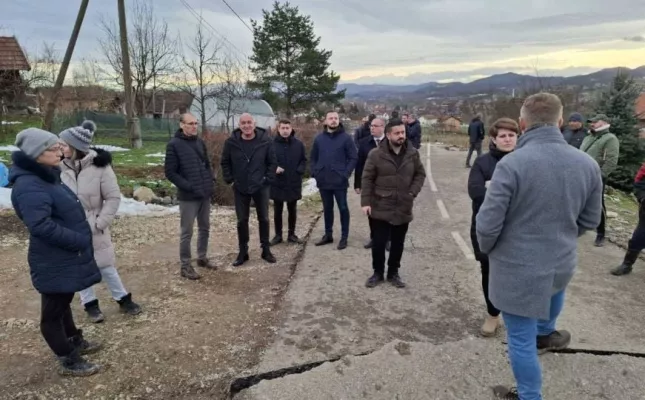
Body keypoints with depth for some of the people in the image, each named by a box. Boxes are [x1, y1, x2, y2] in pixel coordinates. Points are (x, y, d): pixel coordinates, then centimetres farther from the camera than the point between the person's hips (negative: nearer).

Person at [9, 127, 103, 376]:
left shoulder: (46, 177, 8)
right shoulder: (29, 187, -23)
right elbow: (42, 226, -32)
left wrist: (82, 241, 10)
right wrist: (80, 241, -23)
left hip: (65, 257, 10)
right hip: (54, 262, -10)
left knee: (63, 302, 25)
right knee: (53, 311, 7)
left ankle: (75, 341, 43)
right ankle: (68, 361, 21)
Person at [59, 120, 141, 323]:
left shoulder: (99, 166, -15)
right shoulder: (61, 166, -6)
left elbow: (113, 197, -10)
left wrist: (100, 223, -13)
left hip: (93, 228, -2)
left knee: (105, 265, 8)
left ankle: (123, 299, 25)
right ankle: (90, 304, 29)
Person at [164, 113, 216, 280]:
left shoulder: (200, 142, 9)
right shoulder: (174, 145, -9)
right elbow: (170, 172, -11)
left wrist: (211, 180, 3)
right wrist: (188, 186, -17)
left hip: (205, 194, 6)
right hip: (188, 196, -6)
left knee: (205, 228, 16)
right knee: (187, 232, 2)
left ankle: (202, 257, 33)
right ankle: (185, 266, 14)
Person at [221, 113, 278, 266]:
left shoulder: (265, 140, -9)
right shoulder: (231, 142, -6)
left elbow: (273, 162, -1)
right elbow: (225, 163, 6)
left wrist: (268, 179, -6)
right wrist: (229, 180, 0)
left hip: (260, 187, -1)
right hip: (240, 188, 1)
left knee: (264, 219, 9)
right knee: (242, 221, 7)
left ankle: (266, 250, 23)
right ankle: (243, 252, 20)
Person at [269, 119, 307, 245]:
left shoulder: (298, 144, 1)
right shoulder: (272, 144, -6)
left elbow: (304, 160, 8)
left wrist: (299, 171, -8)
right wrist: (273, 169, -17)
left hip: (294, 183, 2)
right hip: (277, 183, -2)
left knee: (292, 210, 12)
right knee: (277, 211, 8)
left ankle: (291, 234, 24)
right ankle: (278, 235, 20)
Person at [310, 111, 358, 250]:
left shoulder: (345, 138, -4)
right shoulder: (319, 138, 7)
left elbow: (353, 158, -5)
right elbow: (313, 158, 13)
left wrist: (346, 173, -12)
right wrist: (315, 172, 1)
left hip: (339, 181, -4)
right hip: (323, 181, 4)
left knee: (343, 208, 4)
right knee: (327, 208, 14)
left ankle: (344, 237, 14)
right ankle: (328, 235, 27)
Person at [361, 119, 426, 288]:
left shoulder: (413, 153, 1)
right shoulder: (376, 154, -8)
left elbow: (420, 174, 10)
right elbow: (367, 179, -6)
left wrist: (413, 193, -4)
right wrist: (365, 202, -12)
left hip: (403, 209, 3)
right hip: (381, 208, -2)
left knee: (398, 243, 13)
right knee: (378, 243, 5)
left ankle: (393, 273, 30)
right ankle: (378, 272, 25)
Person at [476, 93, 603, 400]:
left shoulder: (511, 164, -24)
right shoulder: (588, 164, -6)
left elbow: (488, 224, -21)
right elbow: (589, 221, 5)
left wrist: (487, 249, 1)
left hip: (517, 268, -6)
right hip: (562, 263, 6)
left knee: (521, 339, 12)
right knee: (553, 286, 40)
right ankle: (546, 333, 63)